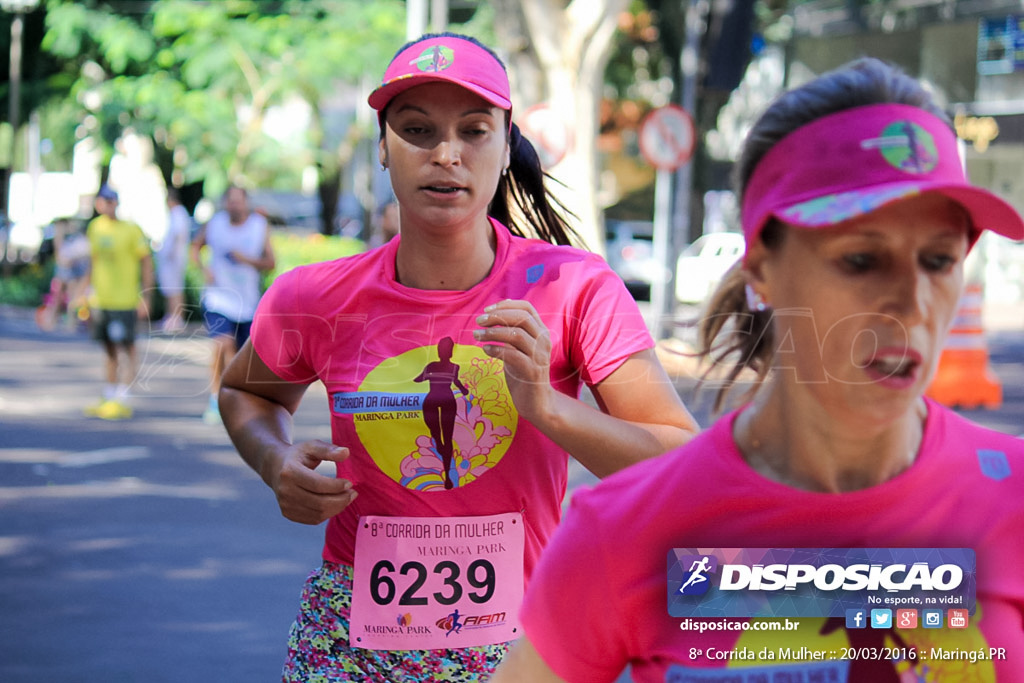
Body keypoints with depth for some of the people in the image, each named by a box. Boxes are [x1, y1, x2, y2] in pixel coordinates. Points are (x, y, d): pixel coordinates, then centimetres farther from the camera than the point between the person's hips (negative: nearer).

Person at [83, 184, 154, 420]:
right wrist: (90, 293, 19)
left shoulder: (131, 230, -8)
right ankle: (109, 397, 20)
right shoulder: (94, 227, 9)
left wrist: (146, 298, -10)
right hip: (101, 300, 6)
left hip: (124, 301, -6)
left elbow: (147, 263, -6)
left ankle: (122, 400, -5)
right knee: (109, 350, 13)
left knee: (127, 348, -5)